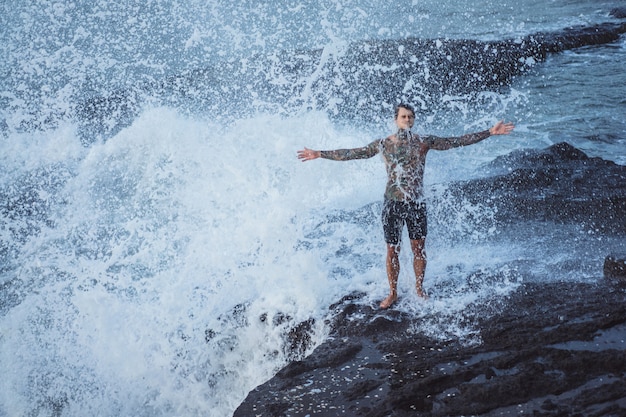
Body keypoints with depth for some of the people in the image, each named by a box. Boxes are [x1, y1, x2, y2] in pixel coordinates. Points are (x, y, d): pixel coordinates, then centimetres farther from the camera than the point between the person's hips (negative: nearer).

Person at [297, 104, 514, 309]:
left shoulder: (424, 142, -2)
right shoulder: (383, 144, -1)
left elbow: (457, 142, -2)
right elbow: (351, 154, 4)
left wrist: (490, 132, -5)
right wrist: (319, 154, 3)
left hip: (416, 203, 0)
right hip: (393, 204, 0)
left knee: (419, 248, 8)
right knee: (392, 250, 5)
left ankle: (419, 288, 27)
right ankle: (393, 293, 20)